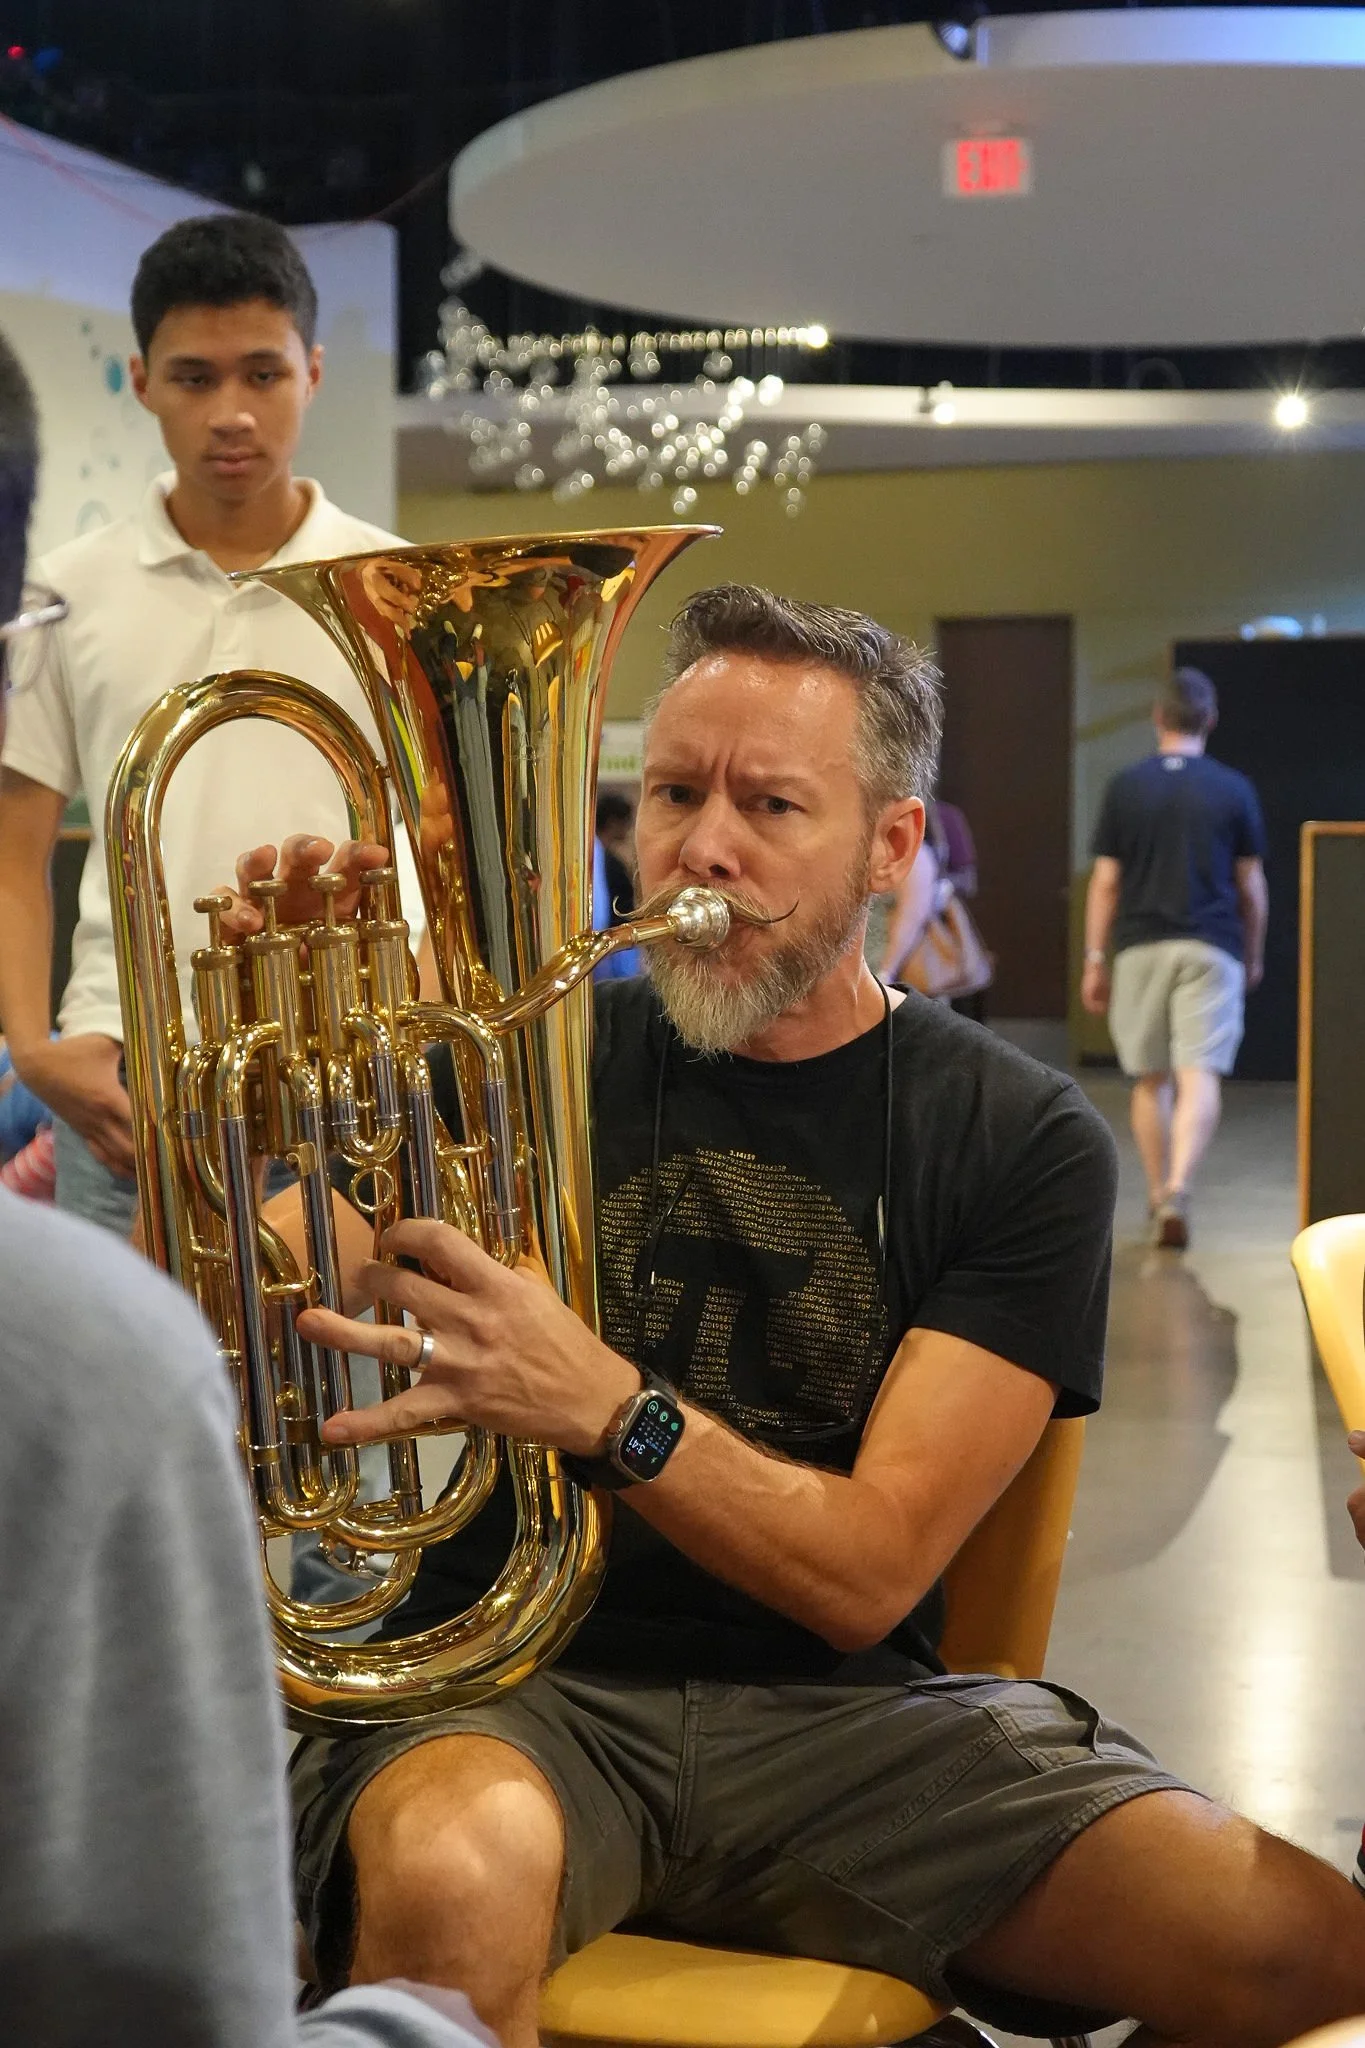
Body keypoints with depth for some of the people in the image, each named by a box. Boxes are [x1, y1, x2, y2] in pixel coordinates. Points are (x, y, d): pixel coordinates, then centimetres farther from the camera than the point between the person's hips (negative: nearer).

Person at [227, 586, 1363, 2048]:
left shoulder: (1021, 1145, 0)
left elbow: (866, 1574, -9)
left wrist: (597, 1406, -27)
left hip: (847, 1710, 2)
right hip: (513, 1685, -1)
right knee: (450, 1878, -38)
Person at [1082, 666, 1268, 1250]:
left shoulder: (1125, 787, 1)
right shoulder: (1233, 789, 1)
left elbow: (1105, 881, 1)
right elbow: (1251, 883, 6)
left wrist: (1094, 959, 8)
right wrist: (1254, 955, 19)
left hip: (1140, 946, 1)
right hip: (1211, 947, -1)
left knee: (1149, 1080, 12)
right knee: (1200, 1077, -7)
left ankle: (1158, 1197, 20)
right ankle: (1178, 1190, -25)